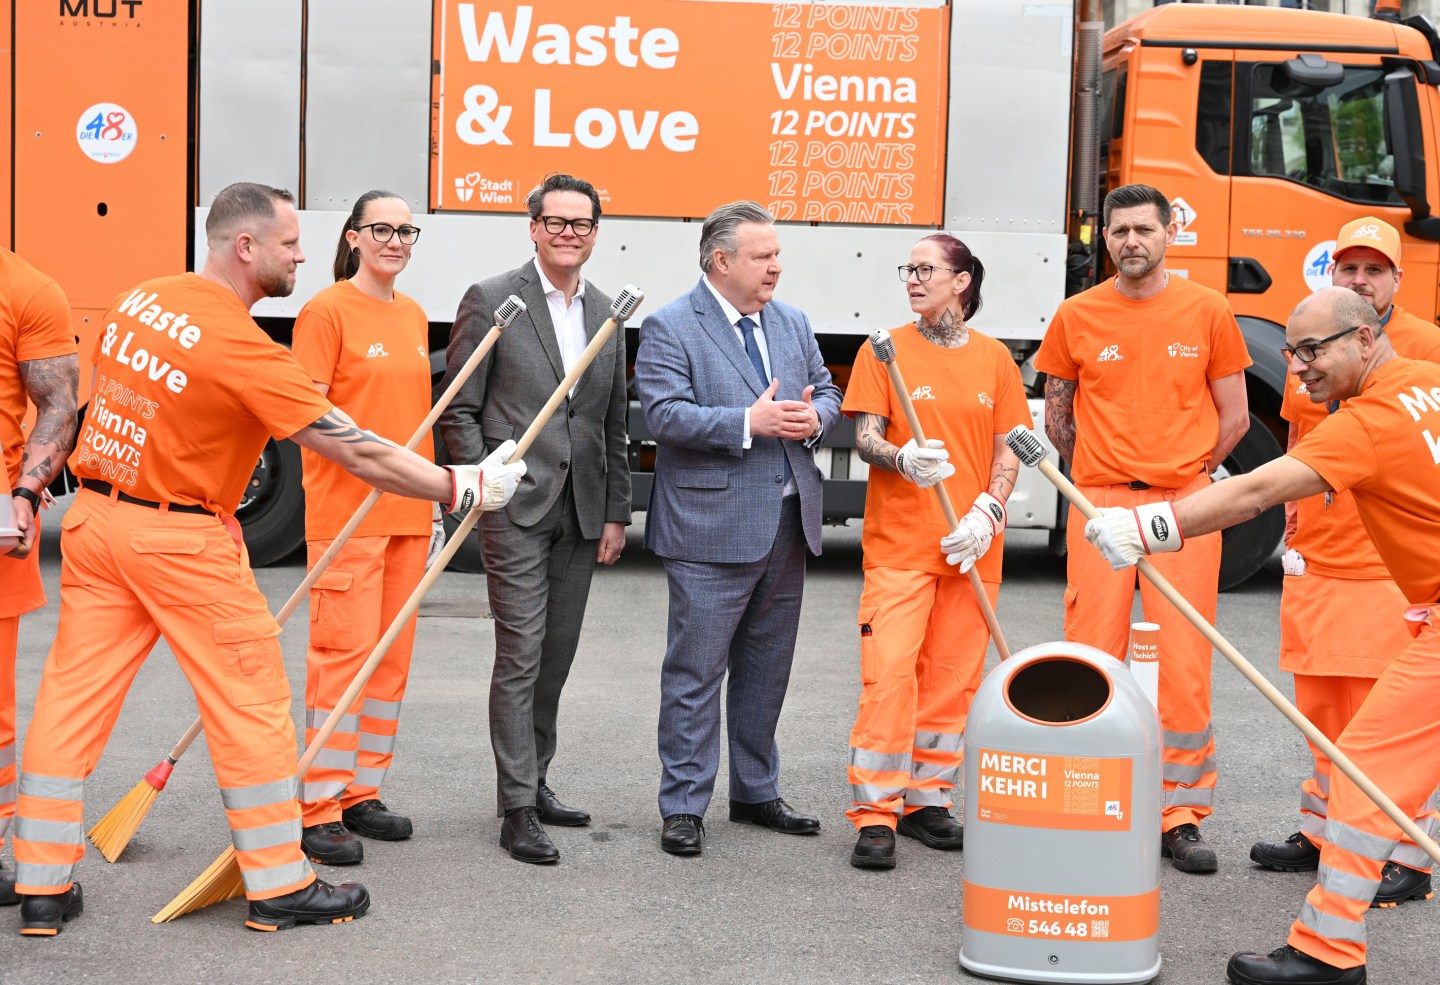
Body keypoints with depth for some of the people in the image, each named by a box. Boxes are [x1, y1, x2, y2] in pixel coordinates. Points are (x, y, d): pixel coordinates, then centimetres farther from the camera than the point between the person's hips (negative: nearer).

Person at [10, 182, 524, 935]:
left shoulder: (138, 300, 3)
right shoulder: (242, 345, -19)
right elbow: (359, 454, -18)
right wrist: (464, 487, -11)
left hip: (94, 519, 8)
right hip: (181, 539, -7)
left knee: (73, 695, 9)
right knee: (250, 702, 4)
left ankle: (42, 887, 16)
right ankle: (280, 885, 13)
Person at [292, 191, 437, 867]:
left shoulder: (414, 316, 15)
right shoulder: (326, 311, -7)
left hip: (407, 512, 8)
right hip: (345, 512, -8)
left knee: (392, 655, 11)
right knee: (344, 652, -7)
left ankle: (362, 794, 21)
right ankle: (319, 810, 0)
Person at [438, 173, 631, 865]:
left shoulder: (605, 313, 13)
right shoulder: (491, 300, -3)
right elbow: (458, 410, -4)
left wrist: (616, 514, 12)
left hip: (581, 514, 6)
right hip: (515, 507, -5)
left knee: (556, 656, 12)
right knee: (520, 656, -6)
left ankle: (534, 784, 24)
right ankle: (518, 810, -1)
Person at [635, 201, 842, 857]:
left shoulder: (792, 323, 14)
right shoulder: (669, 328, -7)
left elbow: (828, 392, 18)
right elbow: (665, 414, -17)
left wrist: (814, 417, -5)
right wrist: (750, 423, -24)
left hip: (787, 524, 7)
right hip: (712, 528, -7)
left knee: (767, 668, 16)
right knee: (696, 672, -1)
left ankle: (756, 793, 29)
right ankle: (683, 807, 8)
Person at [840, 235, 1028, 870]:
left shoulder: (994, 358, 9)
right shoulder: (885, 349, 3)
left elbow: (1008, 450, 8)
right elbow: (865, 438, -4)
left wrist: (987, 511, -8)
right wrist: (903, 459, -25)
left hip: (972, 543, 3)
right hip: (899, 539, -3)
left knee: (952, 676, 7)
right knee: (889, 672, -10)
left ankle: (927, 800, 20)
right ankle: (875, 815, -4)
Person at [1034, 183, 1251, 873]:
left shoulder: (1207, 311, 4)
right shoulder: (1077, 316, 5)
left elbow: (1234, 415, 11)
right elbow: (1057, 415, 15)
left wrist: (1186, 476, 9)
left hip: (1184, 506, 0)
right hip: (1099, 506, 0)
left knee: (1183, 666, -3)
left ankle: (1180, 818, 8)